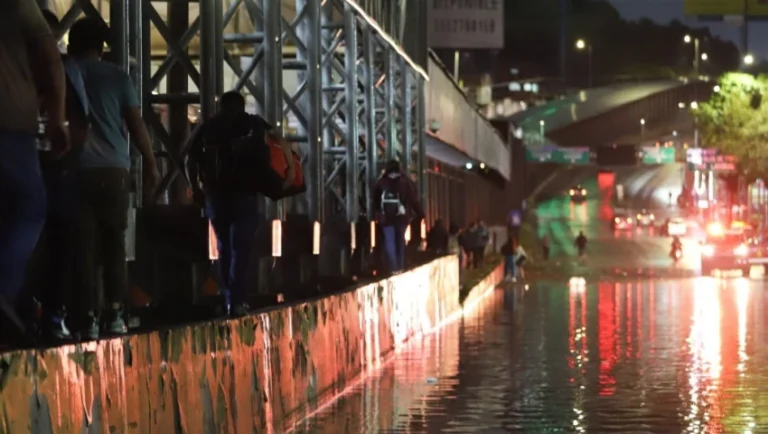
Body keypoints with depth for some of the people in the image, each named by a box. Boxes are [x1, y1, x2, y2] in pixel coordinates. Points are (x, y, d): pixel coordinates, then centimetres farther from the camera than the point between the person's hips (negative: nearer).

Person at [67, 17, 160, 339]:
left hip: (77, 169, 0)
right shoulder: (116, 76, 8)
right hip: (114, 169, 0)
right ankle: (114, 314, 3)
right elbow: (136, 124, 5)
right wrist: (151, 164, 12)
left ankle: (89, 319, -7)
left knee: (84, 246, -1)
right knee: (113, 244, 9)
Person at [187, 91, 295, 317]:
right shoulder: (251, 122, 10)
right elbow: (279, 139, -3)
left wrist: (196, 189, 17)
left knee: (224, 248, 14)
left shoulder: (208, 127, 16)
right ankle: (237, 301, -17)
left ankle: (229, 300, 12)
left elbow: (191, 161, 10)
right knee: (241, 248, -5)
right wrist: (291, 167, 1)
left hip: (215, 193, 3)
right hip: (243, 191, -3)